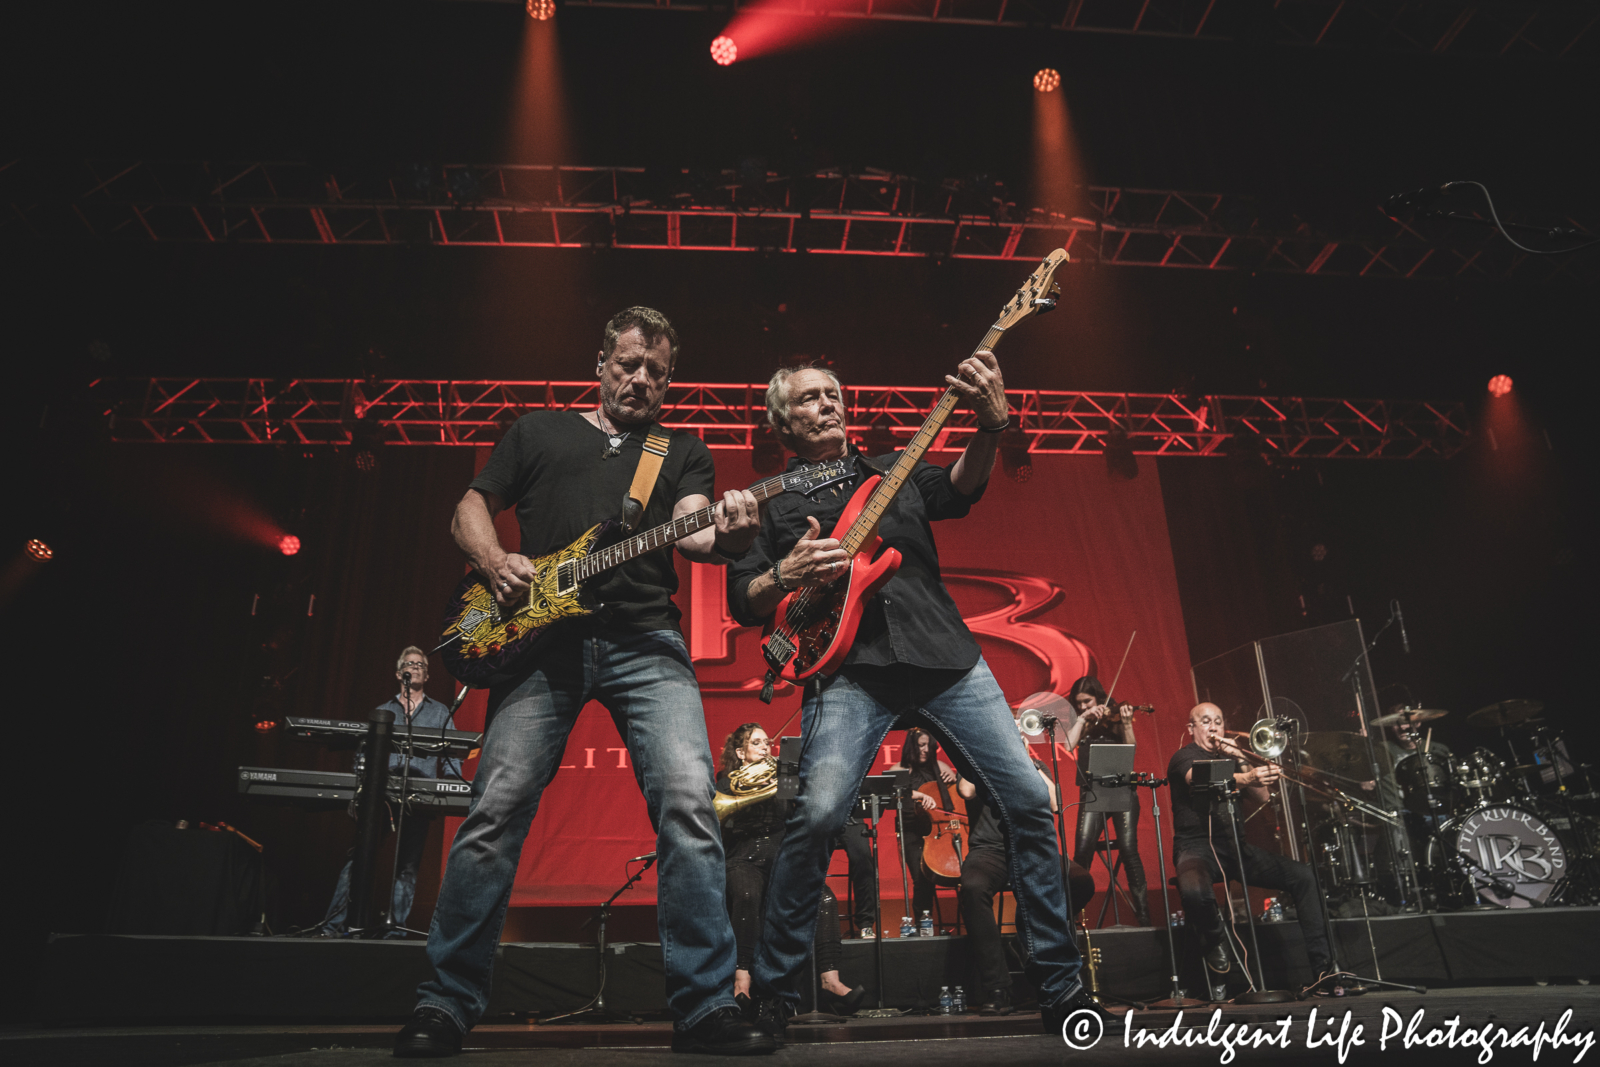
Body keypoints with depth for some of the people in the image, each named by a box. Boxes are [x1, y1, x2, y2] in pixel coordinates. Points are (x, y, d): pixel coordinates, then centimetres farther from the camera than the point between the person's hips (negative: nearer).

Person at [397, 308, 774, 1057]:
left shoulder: (682, 451, 21)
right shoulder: (538, 432, 23)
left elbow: (692, 528, 2)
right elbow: (471, 506, 21)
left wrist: (726, 534, -23)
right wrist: (494, 561, -1)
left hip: (645, 642, 0)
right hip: (541, 636, 1)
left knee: (688, 804, -15)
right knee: (497, 810, -6)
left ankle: (704, 1007, -6)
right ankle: (446, 1002, 11)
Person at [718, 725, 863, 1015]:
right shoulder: (727, 783, 13)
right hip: (744, 860, -3)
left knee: (824, 897, -28)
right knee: (748, 895, -40)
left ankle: (830, 979, -34)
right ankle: (742, 981, -40)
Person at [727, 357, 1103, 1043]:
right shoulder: (773, 503, 15)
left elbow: (961, 487, -2)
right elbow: (741, 601, 9)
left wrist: (992, 423, -22)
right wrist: (787, 574, -13)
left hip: (946, 657, 3)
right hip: (849, 667, -2)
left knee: (1029, 801, -4)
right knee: (818, 814, -22)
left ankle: (1061, 987, 12)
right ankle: (772, 992, -2)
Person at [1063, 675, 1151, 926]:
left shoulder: (1114, 716, 6)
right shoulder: (1078, 723, 15)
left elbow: (1131, 747, -7)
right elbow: (1069, 745, -4)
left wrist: (1126, 723, -23)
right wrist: (1083, 718, -7)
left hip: (1122, 786, -2)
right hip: (1092, 790, 2)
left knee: (1128, 848, -10)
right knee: (1083, 849, -11)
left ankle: (1143, 912, 0)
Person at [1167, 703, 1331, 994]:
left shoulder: (1229, 756, 19)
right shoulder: (1184, 757, -2)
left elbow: (1261, 797, 8)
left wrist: (1241, 761, -6)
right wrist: (1248, 778, -44)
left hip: (1234, 844, 6)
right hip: (1197, 846, -6)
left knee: (1302, 875, -12)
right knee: (1195, 892, -38)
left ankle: (1322, 968, -4)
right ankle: (1215, 946, -5)